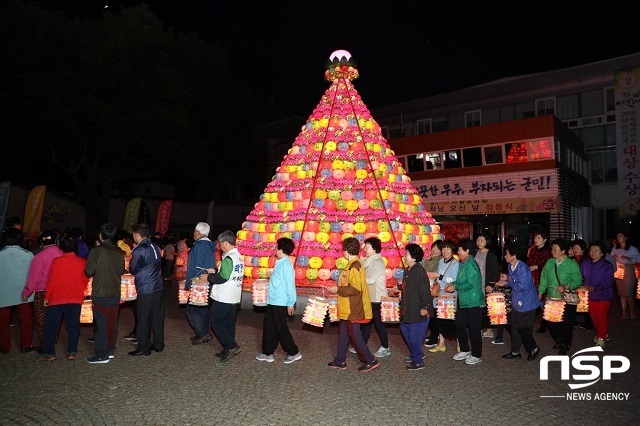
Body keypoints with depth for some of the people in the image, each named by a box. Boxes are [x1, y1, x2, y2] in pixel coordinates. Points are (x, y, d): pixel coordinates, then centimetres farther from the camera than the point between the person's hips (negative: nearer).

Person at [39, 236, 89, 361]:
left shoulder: (57, 261, -9)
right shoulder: (82, 262, -3)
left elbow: (51, 281, -7)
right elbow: (85, 280, 4)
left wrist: (46, 297, 3)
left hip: (56, 299, -1)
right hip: (75, 299, 2)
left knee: (51, 326, 10)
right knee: (73, 326, 8)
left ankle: (49, 353, 12)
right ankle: (72, 352, 10)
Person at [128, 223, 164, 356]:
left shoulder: (139, 250, -14)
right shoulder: (155, 247, 9)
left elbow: (133, 269, -6)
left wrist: (131, 261, 11)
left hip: (145, 290, -7)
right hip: (158, 287, 7)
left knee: (143, 320, 3)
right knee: (157, 317, 13)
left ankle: (143, 349, 10)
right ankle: (158, 344, 22)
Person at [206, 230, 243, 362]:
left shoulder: (228, 258, -18)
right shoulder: (239, 257, 11)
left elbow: (222, 278, -21)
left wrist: (209, 276, -4)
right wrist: (215, 272, 12)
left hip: (224, 298, -9)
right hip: (234, 297, 9)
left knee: (215, 321, 1)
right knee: (229, 323, 13)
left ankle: (231, 346, -2)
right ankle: (228, 350, 19)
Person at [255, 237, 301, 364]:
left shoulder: (286, 264, -19)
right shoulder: (280, 263, 9)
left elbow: (290, 285, -20)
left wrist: (291, 303, -18)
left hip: (280, 303, -9)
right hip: (273, 302, 9)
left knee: (281, 329, 2)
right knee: (268, 326, 14)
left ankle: (294, 353, 16)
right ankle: (267, 353, 25)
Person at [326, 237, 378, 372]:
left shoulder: (354, 266, -21)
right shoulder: (353, 265, 10)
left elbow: (355, 289, -27)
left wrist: (338, 289, -19)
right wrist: (338, 289, 15)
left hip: (353, 310, -10)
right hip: (349, 309, 10)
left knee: (355, 336, 0)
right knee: (342, 333, 17)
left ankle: (371, 361, 12)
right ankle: (340, 361, 28)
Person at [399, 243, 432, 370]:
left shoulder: (419, 270, -20)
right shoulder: (408, 270, 10)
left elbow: (424, 290, -23)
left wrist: (424, 307, -25)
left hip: (419, 311, -10)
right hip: (409, 309, 11)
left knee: (414, 336, -3)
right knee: (404, 329, 20)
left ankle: (418, 361, 12)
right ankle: (416, 354, 36)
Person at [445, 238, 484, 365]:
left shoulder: (471, 264, -19)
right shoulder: (463, 263, 11)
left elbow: (470, 284, -25)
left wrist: (455, 287, -15)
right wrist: (453, 283, 2)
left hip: (474, 303, -10)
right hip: (464, 302, 10)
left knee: (474, 329, 2)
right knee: (460, 326, 16)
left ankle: (476, 355, 16)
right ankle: (465, 351, 30)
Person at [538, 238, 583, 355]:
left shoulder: (572, 264, -9)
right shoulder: (549, 263, 4)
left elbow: (578, 280, -11)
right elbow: (544, 279, 9)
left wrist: (566, 287, -26)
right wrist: (540, 293, 7)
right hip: (551, 299, 4)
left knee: (566, 324, 3)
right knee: (550, 322, 9)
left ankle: (565, 346, 25)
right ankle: (558, 341, 35)